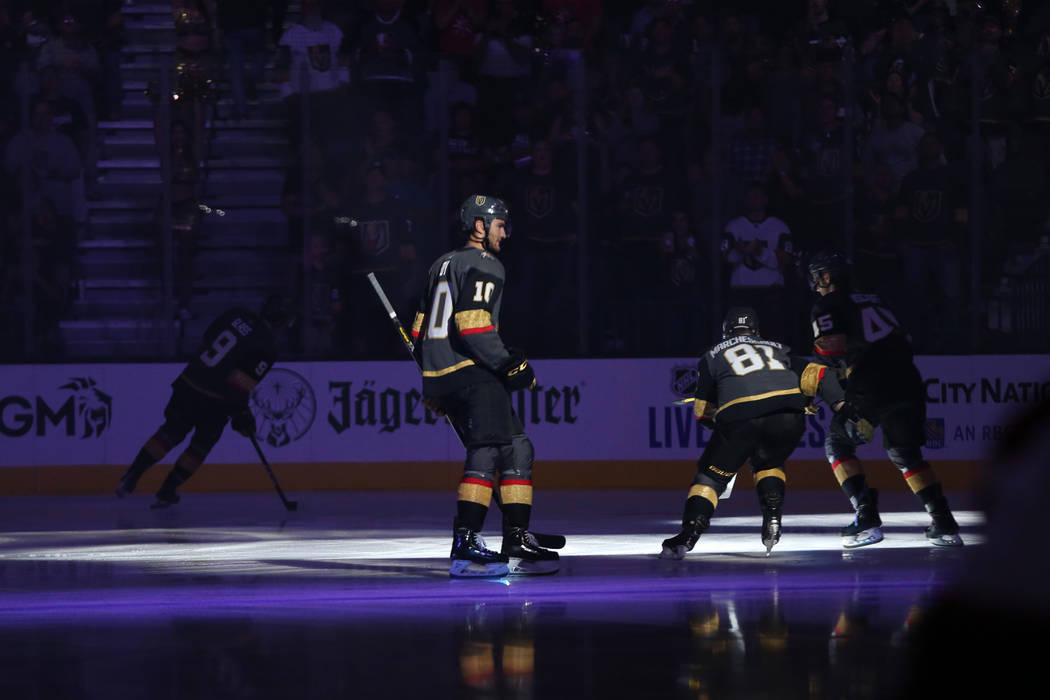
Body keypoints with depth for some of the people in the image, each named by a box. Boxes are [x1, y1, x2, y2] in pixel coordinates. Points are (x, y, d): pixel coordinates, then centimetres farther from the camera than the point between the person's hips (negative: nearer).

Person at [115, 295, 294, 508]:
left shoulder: (237, 316, 5)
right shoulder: (267, 348, -12)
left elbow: (205, 342, 15)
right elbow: (241, 385, -16)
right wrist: (242, 416, -4)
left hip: (188, 383, 5)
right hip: (215, 400, -5)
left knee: (172, 432, 21)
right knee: (201, 445, 17)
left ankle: (131, 477, 15)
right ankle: (166, 494, 19)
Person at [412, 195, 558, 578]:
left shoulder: (443, 264, 23)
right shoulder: (482, 266, -7)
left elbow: (421, 329, 26)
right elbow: (474, 329, -20)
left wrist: (434, 386, 31)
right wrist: (511, 366, -15)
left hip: (439, 376, 10)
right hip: (471, 373, -10)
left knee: (516, 449, 17)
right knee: (487, 451, -19)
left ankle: (517, 543, 19)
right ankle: (465, 547, -32)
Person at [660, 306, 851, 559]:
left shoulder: (712, 356, 28)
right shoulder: (777, 350, 34)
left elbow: (702, 412, 27)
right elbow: (818, 375, 22)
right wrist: (842, 404, 14)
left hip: (740, 419, -3)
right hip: (789, 417, 3)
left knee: (711, 475, 11)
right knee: (769, 463, 32)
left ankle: (688, 535, -5)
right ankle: (772, 518, 12)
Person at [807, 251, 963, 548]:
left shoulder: (828, 306, 6)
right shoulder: (874, 300, 27)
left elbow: (832, 343, -12)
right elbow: (904, 342, 26)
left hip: (871, 387, -6)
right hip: (908, 382, 6)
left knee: (838, 444, 13)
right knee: (905, 453, 20)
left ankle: (867, 520, -2)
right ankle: (944, 525, 9)